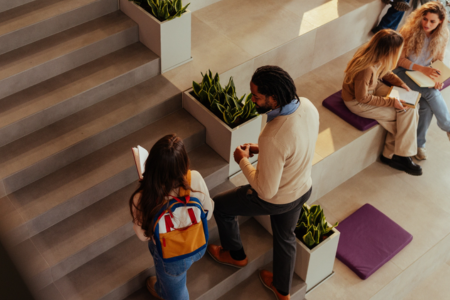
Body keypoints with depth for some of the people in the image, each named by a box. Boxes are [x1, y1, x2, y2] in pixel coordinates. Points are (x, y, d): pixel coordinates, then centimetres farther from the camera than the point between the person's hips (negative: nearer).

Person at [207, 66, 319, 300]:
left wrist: (243, 160, -15)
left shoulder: (273, 139, -42)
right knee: (285, 236, 31)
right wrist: (261, 149, 0)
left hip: (276, 199, -7)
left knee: (220, 205, 19)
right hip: (303, 189, 7)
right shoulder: (307, 106, -18)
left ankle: (235, 255, 45)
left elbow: (266, 191, -29)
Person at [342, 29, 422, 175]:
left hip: (374, 87, 8)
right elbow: (362, 98, -26)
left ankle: (390, 154, 3)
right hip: (357, 102, -8)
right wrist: (391, 102, -21)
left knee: (410, 109, -5)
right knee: (403, 114, -8)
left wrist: (400, 83, -4)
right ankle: (401, 155, 13)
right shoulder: (366, 68, -37)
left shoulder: (378, 57, -12)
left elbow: (385, 72, 11)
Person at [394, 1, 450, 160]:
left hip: (425, 72, 4)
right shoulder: (410, 31, -19)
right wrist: (422, 69, -28)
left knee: (427, 104, -24)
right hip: (403, 70, -4)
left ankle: (419, 143, -6)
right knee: (431, 93, -29)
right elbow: (400, 59, -15)